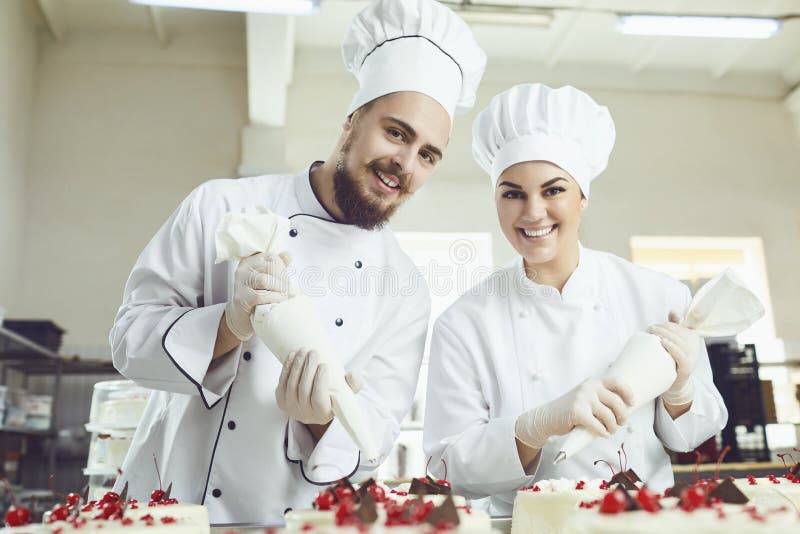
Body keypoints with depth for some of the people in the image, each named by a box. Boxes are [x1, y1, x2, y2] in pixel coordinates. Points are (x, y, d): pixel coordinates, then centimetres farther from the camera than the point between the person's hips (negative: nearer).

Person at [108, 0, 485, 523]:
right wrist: (233, 324, -21)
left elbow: (375, 433, -2)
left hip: (294, 519, 1)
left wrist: (323, 419, -21)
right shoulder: (222, 206, -6)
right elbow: (131, 337, -5)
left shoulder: (407, 291, -2)